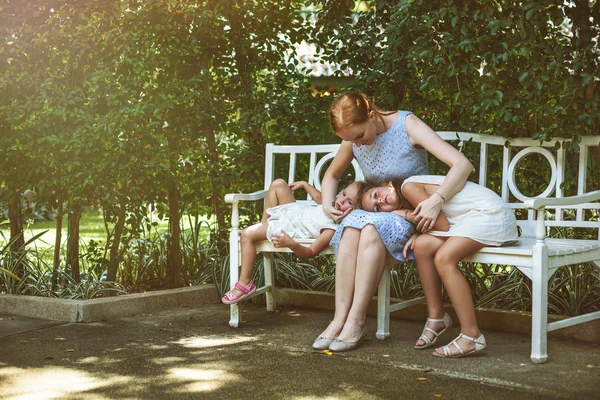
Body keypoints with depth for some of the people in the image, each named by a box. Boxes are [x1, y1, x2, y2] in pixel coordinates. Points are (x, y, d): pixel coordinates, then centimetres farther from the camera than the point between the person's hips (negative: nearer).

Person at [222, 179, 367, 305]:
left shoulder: (333, 229, -35)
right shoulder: (335, 202, -15)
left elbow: (311, 252, -31)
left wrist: (290, 244, -46)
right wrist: (304, 184, 20)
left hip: (289, 229, -8)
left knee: (247, 234, -19)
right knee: (278, 184, 14)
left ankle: (245, 284, 0)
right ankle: (263, 223, 30)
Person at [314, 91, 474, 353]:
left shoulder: (407, 125, -15)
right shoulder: (353, 139, 0)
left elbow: (462, 164, -24)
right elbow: (331, 175, 20)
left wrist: (437, 200, -38)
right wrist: (327, 205, 1)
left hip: (413, 217, -4)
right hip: (377, 214, 4)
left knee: (372, 229, -35)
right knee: (352, 226, -31)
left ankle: (356, 321, -32)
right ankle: (340, 318, -33)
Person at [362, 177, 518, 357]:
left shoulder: (408, 186, -10)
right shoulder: (409, 205, 16)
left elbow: (443, 225, -13)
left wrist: (406, 214, -2)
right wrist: (416, 235, -7)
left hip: (492, 212, -9)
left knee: (444, 258, -24)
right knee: (423, 245, -4)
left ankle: (472, 336, -21)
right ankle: (437, 317, 5)